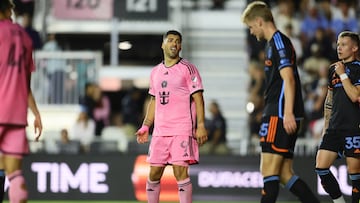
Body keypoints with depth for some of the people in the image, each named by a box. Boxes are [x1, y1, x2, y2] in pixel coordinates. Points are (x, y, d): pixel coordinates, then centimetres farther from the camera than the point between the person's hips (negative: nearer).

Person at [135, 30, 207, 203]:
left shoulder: (188, 69, -1)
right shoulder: (155, 72, 16)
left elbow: (198, 98, -5)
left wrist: (201, 126, -14)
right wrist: (145, 126, 15)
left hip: (182, 130, -5)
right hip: (159, 131, 5)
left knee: (180, 172, -12)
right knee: (154, 174, 4)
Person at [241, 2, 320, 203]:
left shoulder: (278, 42, -9)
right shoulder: (274, 43, 22)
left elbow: (288, 79, -18)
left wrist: (288, 113, -26)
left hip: (280, 116, -10)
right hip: (279, 116, 10)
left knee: (269, 171, -10)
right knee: (284, 174, 7)